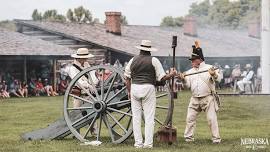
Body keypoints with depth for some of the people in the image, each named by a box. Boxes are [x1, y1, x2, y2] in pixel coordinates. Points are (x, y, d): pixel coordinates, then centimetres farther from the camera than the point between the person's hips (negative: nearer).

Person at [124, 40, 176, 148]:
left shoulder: (133, 60, 9)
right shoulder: (154, 61, -1)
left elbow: (127, 78, 11)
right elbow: (162, 78, -2)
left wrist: (129, 91, 21)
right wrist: (172, 74, 16)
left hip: (135, 88, 3)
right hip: (148, 88, -3)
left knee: (136, 117, 7)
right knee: (149, 117, 1)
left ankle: (138, 142, 7)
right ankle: (148, 143, -3)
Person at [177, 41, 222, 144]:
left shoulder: (209, 68, -2)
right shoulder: (190, 71, 14)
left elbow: (218, 79, -15)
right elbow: (188, 85, 6)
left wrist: (214, 74, -36)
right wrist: (183, 79, -14)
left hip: (208, 98, -5)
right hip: (194, 99, 5)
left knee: (212, 119, -7)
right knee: (190, 118, 3)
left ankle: (216, 139, -1)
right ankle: (188, 138, 12)